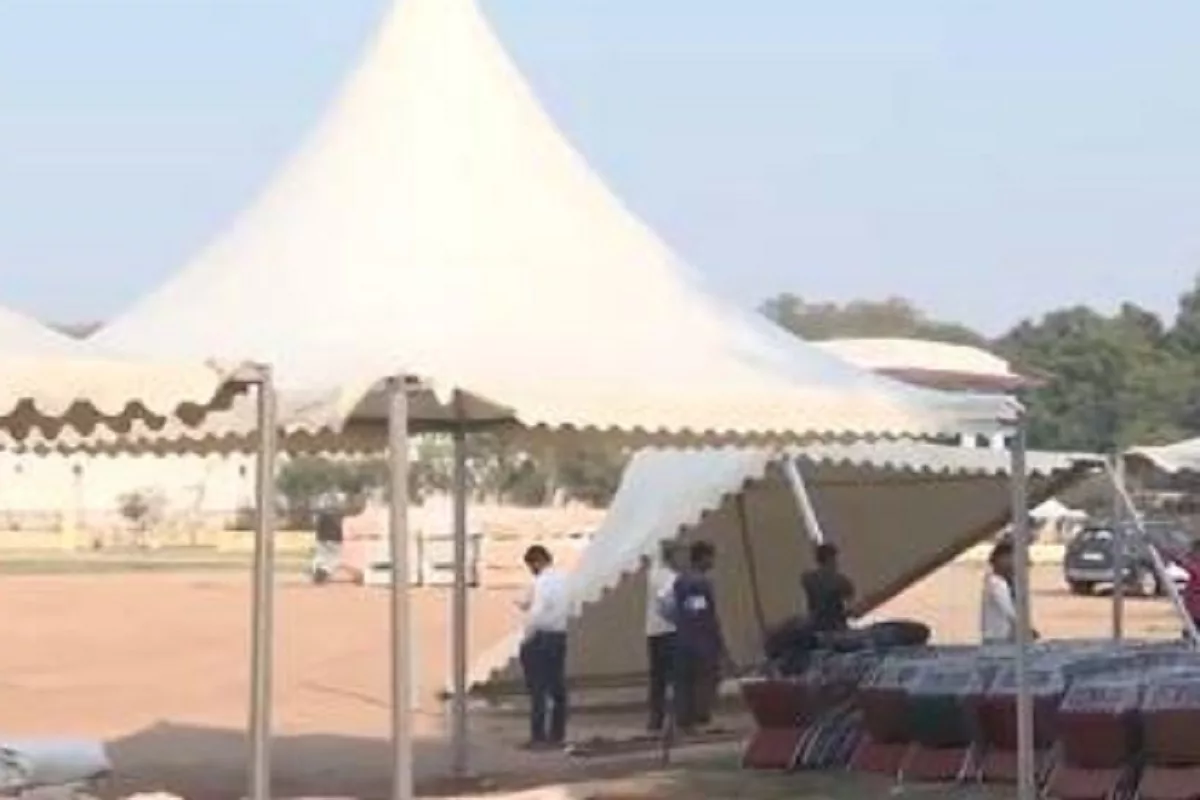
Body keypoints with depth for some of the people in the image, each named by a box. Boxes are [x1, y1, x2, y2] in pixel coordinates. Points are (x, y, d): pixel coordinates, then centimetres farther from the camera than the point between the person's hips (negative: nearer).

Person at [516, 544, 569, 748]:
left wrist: (527, 638, -10)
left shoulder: (542, 581, -16)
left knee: (538, 689, -4)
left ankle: (538, 737, -5)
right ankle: (557, 735, 14)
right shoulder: (561, 579, 10)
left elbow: (537, 614, -21)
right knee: (557, 687, 10)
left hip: (542, 638, -8)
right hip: (560, 636, 8)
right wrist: (526, 605, 10)